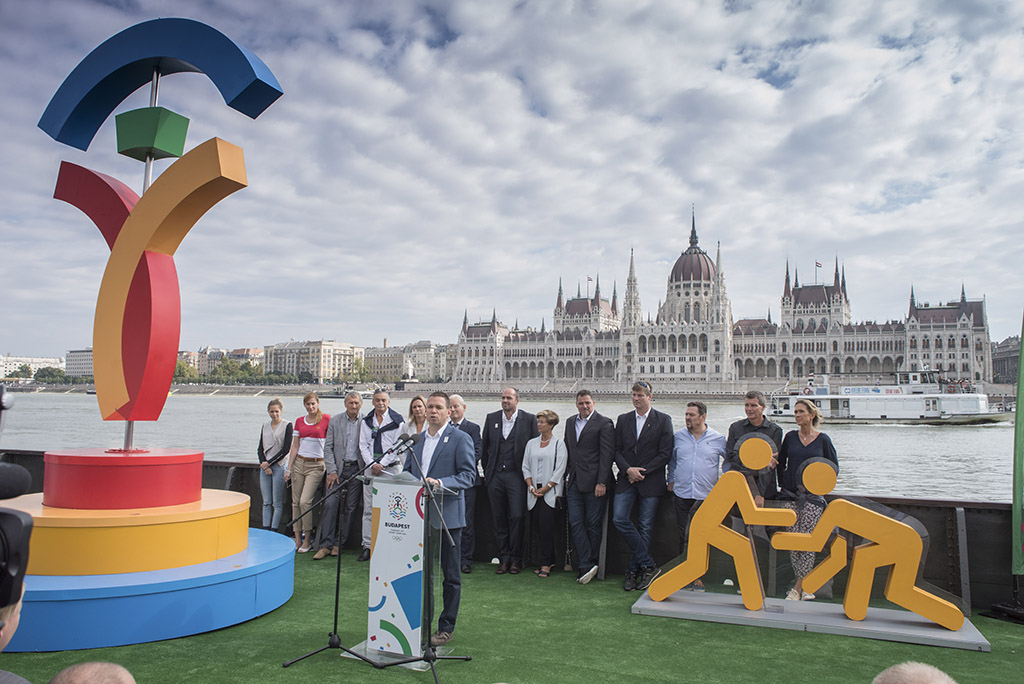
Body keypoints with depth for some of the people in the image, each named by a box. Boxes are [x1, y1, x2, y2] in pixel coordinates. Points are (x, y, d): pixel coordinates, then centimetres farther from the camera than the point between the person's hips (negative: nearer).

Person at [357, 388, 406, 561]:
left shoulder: (397, 421, 0)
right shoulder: (366, 421, 12)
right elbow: (363, 446, 8)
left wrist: (382, 464, -12)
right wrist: (371, 464, -7)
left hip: (391, 468, -3)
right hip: (371, 468, 4)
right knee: (369, 508, 4)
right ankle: (367, 546, 10)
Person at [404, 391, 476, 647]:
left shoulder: (460, 439, -6)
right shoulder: (417, 439, 13)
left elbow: (468, 475, -12)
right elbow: (407, 471, 21)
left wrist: (440, 483, -26)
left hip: (447, 516, -6)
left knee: (450, 575, 5)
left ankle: (446, 627, 17)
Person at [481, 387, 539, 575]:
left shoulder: (529, 419, 0)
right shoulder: (491, 418, 9)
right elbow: (485, 447, 16)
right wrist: (486, 471, 13)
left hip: (516, 475, -3)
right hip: (495, 476, 3)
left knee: (516, 516, -7)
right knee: (499, 518, 6)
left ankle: (516, 559, 6)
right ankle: (504, 559, 15)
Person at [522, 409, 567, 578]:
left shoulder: (559, 444, 0)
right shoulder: (531, 443, 13)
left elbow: (559, 470, -6)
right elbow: (525, 467, 11)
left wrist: (545, 488, -10)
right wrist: (531, 487, -2)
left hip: (550, 492, -4)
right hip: (534, 492, 4)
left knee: (546, 526, -9)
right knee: (540, 527, 4)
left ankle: (545, 564, -3)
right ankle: (549, 560, 15)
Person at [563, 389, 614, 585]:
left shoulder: (604, 423, -6)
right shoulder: (570, 422, 15)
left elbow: (607, 455, -10)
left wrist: (602, 482, -15)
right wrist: (567, 474, 12)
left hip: (593, 482, -6)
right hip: (574, 481, 6)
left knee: (593, 524, 3)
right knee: (575, 523, -1)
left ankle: (588, 564, 13)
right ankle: (587, 566, 0)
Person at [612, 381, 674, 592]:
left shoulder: (663, 420, 0)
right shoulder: (623, 420, 10)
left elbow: (665, 453, -5)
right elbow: (617, 450, 8)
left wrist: (642, 472, -9)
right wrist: (628, 469, -9)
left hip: (651, 481, -3)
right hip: (626, 479, 3)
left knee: (645, 526, 1)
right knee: (619, 518, -10)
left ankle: (633, 570, 15)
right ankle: (648, 565, -1)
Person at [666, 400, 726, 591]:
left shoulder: (718, 439, 2)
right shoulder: (678, 437, 8)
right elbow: (672, 461, 20)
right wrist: (671, 480, 12)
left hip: (706, 496, -2)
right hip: (682, 494, 2)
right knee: (683, 536, 6)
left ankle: (697, 576, 11)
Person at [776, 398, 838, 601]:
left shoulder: (823, 439, 1)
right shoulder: (790, 437, 7)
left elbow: (833, 466, 9)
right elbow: (781, 462, 17)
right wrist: (783, 483, 8)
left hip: (813, 496, -2)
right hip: (790, 495, 2)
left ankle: (798, 588, -1)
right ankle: (806, 587, 10)